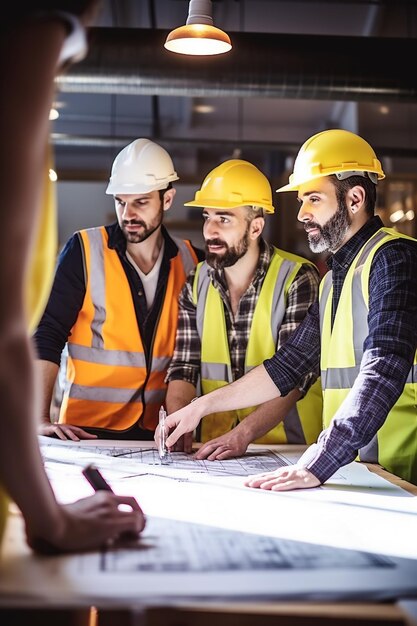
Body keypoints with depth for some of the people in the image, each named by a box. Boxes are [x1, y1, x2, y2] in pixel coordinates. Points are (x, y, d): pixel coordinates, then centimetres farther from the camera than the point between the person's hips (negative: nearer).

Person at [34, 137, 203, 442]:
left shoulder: (191, 261, 6)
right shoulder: (84, 250, -2)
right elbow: (46, 337, -6)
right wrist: (41, 420, -16)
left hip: (156, 431, 2)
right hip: (86, 431, -2)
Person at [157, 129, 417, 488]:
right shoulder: (335, 277, 20)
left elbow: (384, 371, -21)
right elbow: (289, 364, 20)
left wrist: (316, 465, -27)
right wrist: (200, 407, 14)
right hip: (350, 470, 7)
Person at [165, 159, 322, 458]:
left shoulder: (297, 279, -7)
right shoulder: (197, 283, 8)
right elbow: (184, 367, 6)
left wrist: (244, 433, -27)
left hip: (290, 444, -3)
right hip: (215, 442, 4)